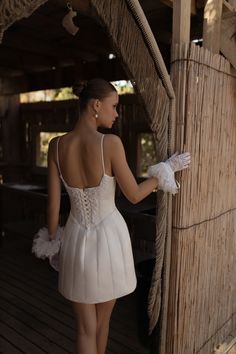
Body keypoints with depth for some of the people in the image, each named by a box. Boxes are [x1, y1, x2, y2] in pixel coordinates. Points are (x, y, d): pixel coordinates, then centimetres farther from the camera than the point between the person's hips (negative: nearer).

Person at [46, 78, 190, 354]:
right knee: (102, 320, 26)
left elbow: (53, 203, -3)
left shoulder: (56, 145, -8)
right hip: (110, 240, -2)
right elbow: (134, 195, -11)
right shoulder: (110, 143, -20)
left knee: (85, 329, 18)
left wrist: (52, 241, 13)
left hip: (76, 241, 2)